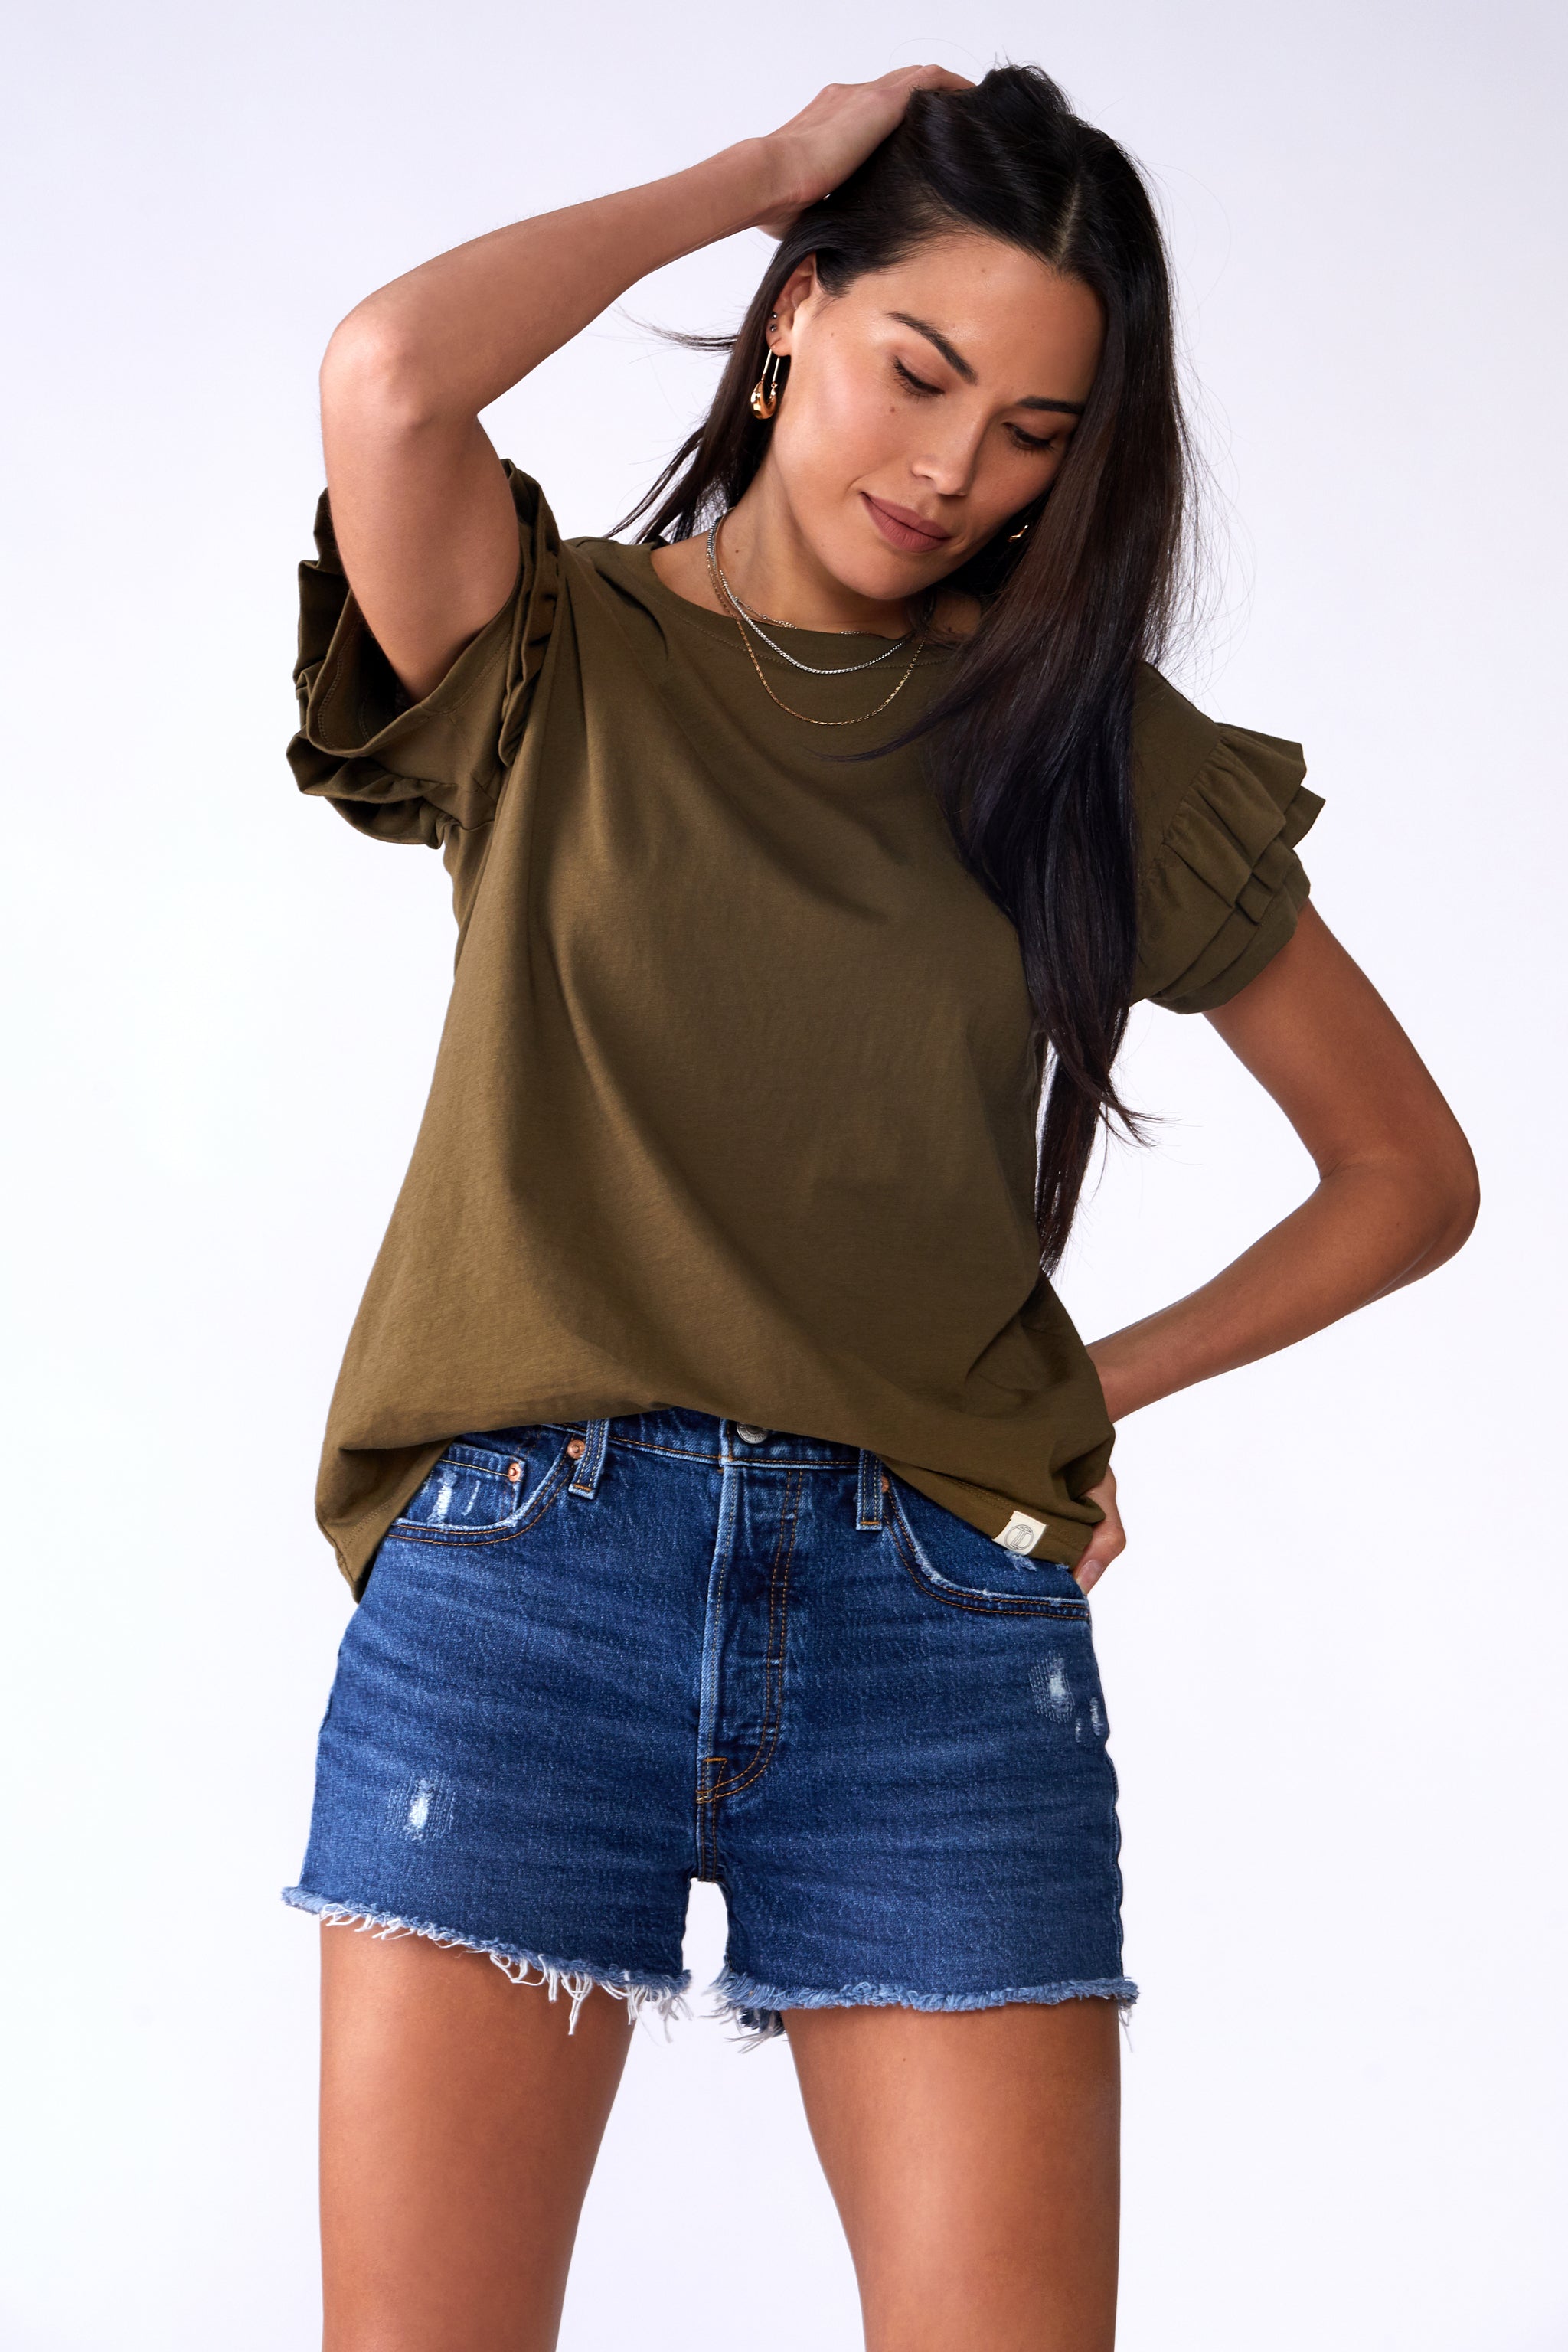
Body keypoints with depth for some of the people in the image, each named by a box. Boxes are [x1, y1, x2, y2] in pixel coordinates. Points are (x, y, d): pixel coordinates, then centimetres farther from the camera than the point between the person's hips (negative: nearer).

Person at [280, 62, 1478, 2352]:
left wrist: (1107, 1382, 9)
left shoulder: (1103, 751, 13)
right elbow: (389, 377, -14)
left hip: (941, 1614, 1)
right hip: (522, 1579, -1)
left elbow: (1412, 1175, 20)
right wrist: (762, 169, -1)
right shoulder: (552, 664, 9)